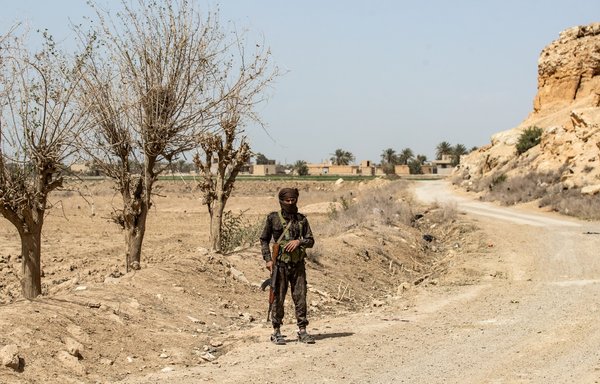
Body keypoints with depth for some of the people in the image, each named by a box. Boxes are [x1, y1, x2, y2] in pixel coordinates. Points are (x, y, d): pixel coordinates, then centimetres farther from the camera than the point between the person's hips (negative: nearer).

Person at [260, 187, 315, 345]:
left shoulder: (302, 219, 9)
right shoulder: (273, 218, 1)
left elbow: (311, 241, 7)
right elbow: (264, 240, 4)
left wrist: (299, 241, -13)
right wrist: (268, 259, -7)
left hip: (298, 264, 3)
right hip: (280, 264, -3)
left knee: (300, 297, 2)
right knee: (278, 298, 0)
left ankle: (302, 330, 9)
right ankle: (276, 332, 8)